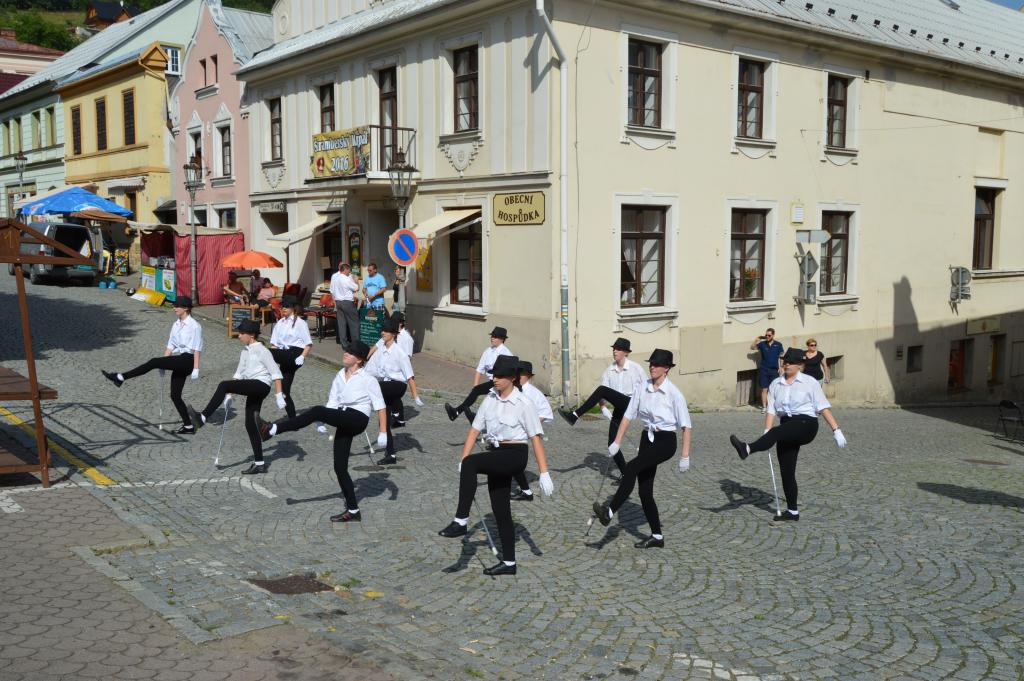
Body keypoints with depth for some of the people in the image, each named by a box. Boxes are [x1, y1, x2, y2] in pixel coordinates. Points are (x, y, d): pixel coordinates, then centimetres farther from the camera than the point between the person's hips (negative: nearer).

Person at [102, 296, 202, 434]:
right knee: (175, 395, 5)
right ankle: (188, 426, 8)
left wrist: (195, 369, -15)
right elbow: (170, 346, 16)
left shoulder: (194, 326, -8)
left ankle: (120, 378, -15)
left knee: (153, 362, -20)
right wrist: (163, 364, 10)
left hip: (187, 359, -9)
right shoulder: (176, 325, 15)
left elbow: (197, 349, -11)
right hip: (178, 361, 9)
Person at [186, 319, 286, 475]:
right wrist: (229, 395, 16)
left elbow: (275, 373, -9)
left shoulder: (262, 351, -6)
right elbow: (239, 374, 22)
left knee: (223, 385, -22)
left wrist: (279, 396, -14)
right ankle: (259, 464, 11)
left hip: (261, 385, -9)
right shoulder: (244, 352, 18)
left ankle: (202, 418, -22)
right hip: (252, 391, 9)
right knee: (250, 424, 6)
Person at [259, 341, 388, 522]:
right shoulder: (339, 377, 17)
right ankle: (353, 511, 11)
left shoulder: (368, 379, -1)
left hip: (358, 419, -7)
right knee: (340, 467, 3)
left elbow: (380, 407, -2)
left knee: (316, 411, -27)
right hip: (343, 423, 7)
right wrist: (323, 422, -4)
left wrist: (382, 433, -8)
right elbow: (332, 403, 12)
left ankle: (272, 430, -27)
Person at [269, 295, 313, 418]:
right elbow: (274, 344, 16)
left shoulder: (300, 323, 4)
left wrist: (302, 357, -16)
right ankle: (292, 419, 10)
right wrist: (273, 357, -3)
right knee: (284, 390, 3)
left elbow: (309, 344, 0)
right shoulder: (280, 323, 20)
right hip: (283, 356, 6)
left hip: (295, 354, -6)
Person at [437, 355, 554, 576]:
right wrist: (463, 461, -2)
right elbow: (475, 429, 6)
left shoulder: (522, 403, -10)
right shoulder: (490, 399, 6)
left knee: (471, 463, -30)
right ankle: (508, 563, 20)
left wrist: (544, 473, -16)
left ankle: (461, 521, -28)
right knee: (500, 509, 10)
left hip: (515, 455, -7)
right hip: (496, 455, 7)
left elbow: (536, 438, -12)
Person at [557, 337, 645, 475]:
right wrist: (603, 408, -11)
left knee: (602, 390, -27)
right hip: (619, 409, 6)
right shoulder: (609, 370, 8)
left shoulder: (635, 368, -1)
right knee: (612, 443, -2)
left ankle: (575, 416, -24)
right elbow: (601, 395, 4)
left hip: (631, 404, -6)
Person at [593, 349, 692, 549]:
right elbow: (628, 415, 6)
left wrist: (685, 456, -14)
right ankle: (657, 537, 18)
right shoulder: (642, 388, 2)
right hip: (647, 438, 6)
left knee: (632, 467, -28)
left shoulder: (673, 393, -12)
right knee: (645, 491, 6)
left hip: (665, 441, -6)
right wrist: (617, 442, 1)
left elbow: (686, 425, -10)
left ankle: (609, 511, -31)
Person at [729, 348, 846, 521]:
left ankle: (747, 449, -58)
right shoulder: (775, 384, 13)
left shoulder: (810, 382, 3)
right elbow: (771, 411, 6)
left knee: (777, 432, -35)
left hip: (806, 424, -5)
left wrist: (836, 430, -7)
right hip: (787, 430, 5)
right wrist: (766, 436, -5)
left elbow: (823, 407, 0)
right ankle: (792, 511, 10)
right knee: (786, 470, 2)